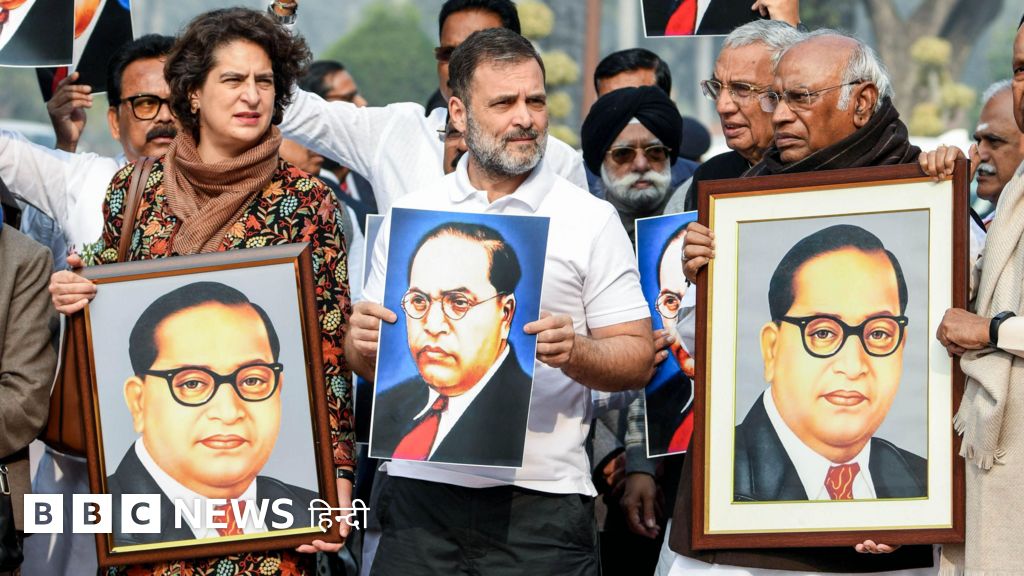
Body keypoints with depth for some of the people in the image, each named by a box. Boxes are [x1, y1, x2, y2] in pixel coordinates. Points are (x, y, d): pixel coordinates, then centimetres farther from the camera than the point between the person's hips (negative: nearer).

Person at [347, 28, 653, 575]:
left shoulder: (590, 221, 2)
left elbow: (637, 359, 0)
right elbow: (368, 358, 14)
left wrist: (574, 353, -20)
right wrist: (363, 342, -8)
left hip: (540, 501, -2)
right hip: (420, 485, 2)